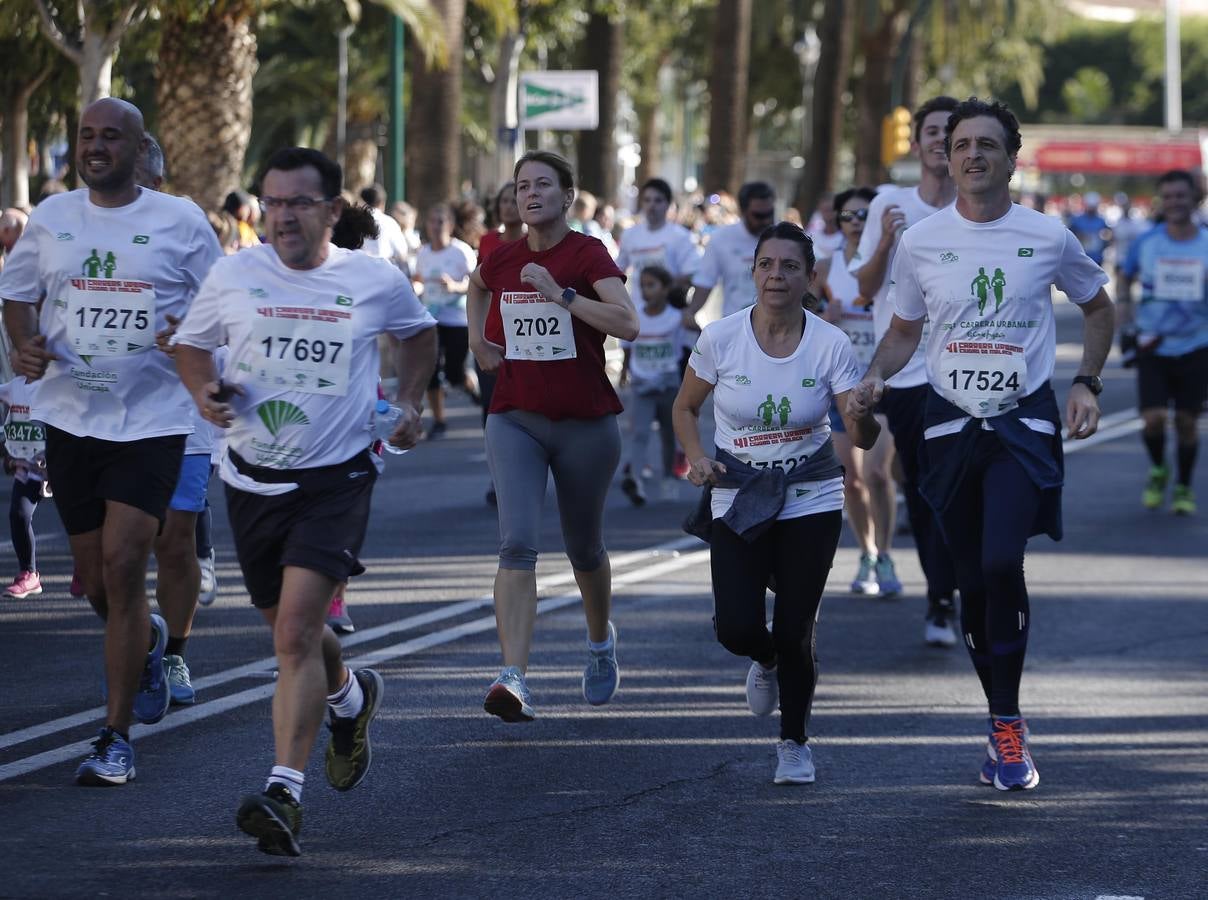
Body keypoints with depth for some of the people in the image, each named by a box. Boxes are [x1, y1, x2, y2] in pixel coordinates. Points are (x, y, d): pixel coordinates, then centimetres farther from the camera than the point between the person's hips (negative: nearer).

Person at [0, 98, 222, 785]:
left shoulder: (180, 221, -1)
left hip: (152, 419, -4)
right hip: (71, 414, 4)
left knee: (122, 566, -14)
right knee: (95, 580, 10)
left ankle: (117, 738, -7)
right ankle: (147, 643, 46)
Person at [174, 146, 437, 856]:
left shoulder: (376, 282, -2)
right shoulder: (235, 275, -2)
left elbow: (420, 332, 20)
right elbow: (191, 342, 14)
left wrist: (410, 404, 7)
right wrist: (204, 390, -6)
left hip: (336, 478, -3)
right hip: (254, 478, 3)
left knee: (296, 632, -18)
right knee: (292, 631, 17)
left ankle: (284, 794, -20)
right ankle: (350, 697, 51)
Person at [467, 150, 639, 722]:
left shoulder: (588, 255, -9)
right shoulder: (501, 260, 3)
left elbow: (627, 324, -24)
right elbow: (476, 286, 30)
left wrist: (561, 294, -27)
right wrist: (478, 339, 14)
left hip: (585, 422, -2)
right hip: (515, 418, 2)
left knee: (584, 547, 15)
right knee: (517, 543, -15)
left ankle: (600, 642, 46)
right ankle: (513, 679, -25)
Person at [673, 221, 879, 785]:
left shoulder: (830, 345, -10)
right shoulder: (720, 338, -9)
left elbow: (860, 437, -10)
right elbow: (686, 407, 7)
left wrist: (867, 414, -33)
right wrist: (696, 457, -11)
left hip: (811, 502, 0)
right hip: (737, 501, 0)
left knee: (794, 633, -3)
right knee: (736, 628, -13)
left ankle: (795, 742, 23)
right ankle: (766, 661, 27)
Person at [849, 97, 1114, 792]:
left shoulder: (1048, 237, -1)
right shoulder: (920, 242, 2)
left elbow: (1098, 306, 15)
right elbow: (905, 330, 14)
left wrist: (1087, 383, 3)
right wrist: (877, 377, -5)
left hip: (1026, 420, -3)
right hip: (951, 422, 3)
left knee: (1002, 561, -21)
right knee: (974, 579, 6)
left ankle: (1007, 723, -10)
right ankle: (1006, 725, 19)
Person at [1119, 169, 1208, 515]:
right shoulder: (1146, 243, -2)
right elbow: (1126, 274, 15)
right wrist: (1124, 303, 0)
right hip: (1153, 347, 0)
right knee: (1154, 418, -11)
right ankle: (1158, 470, 19)